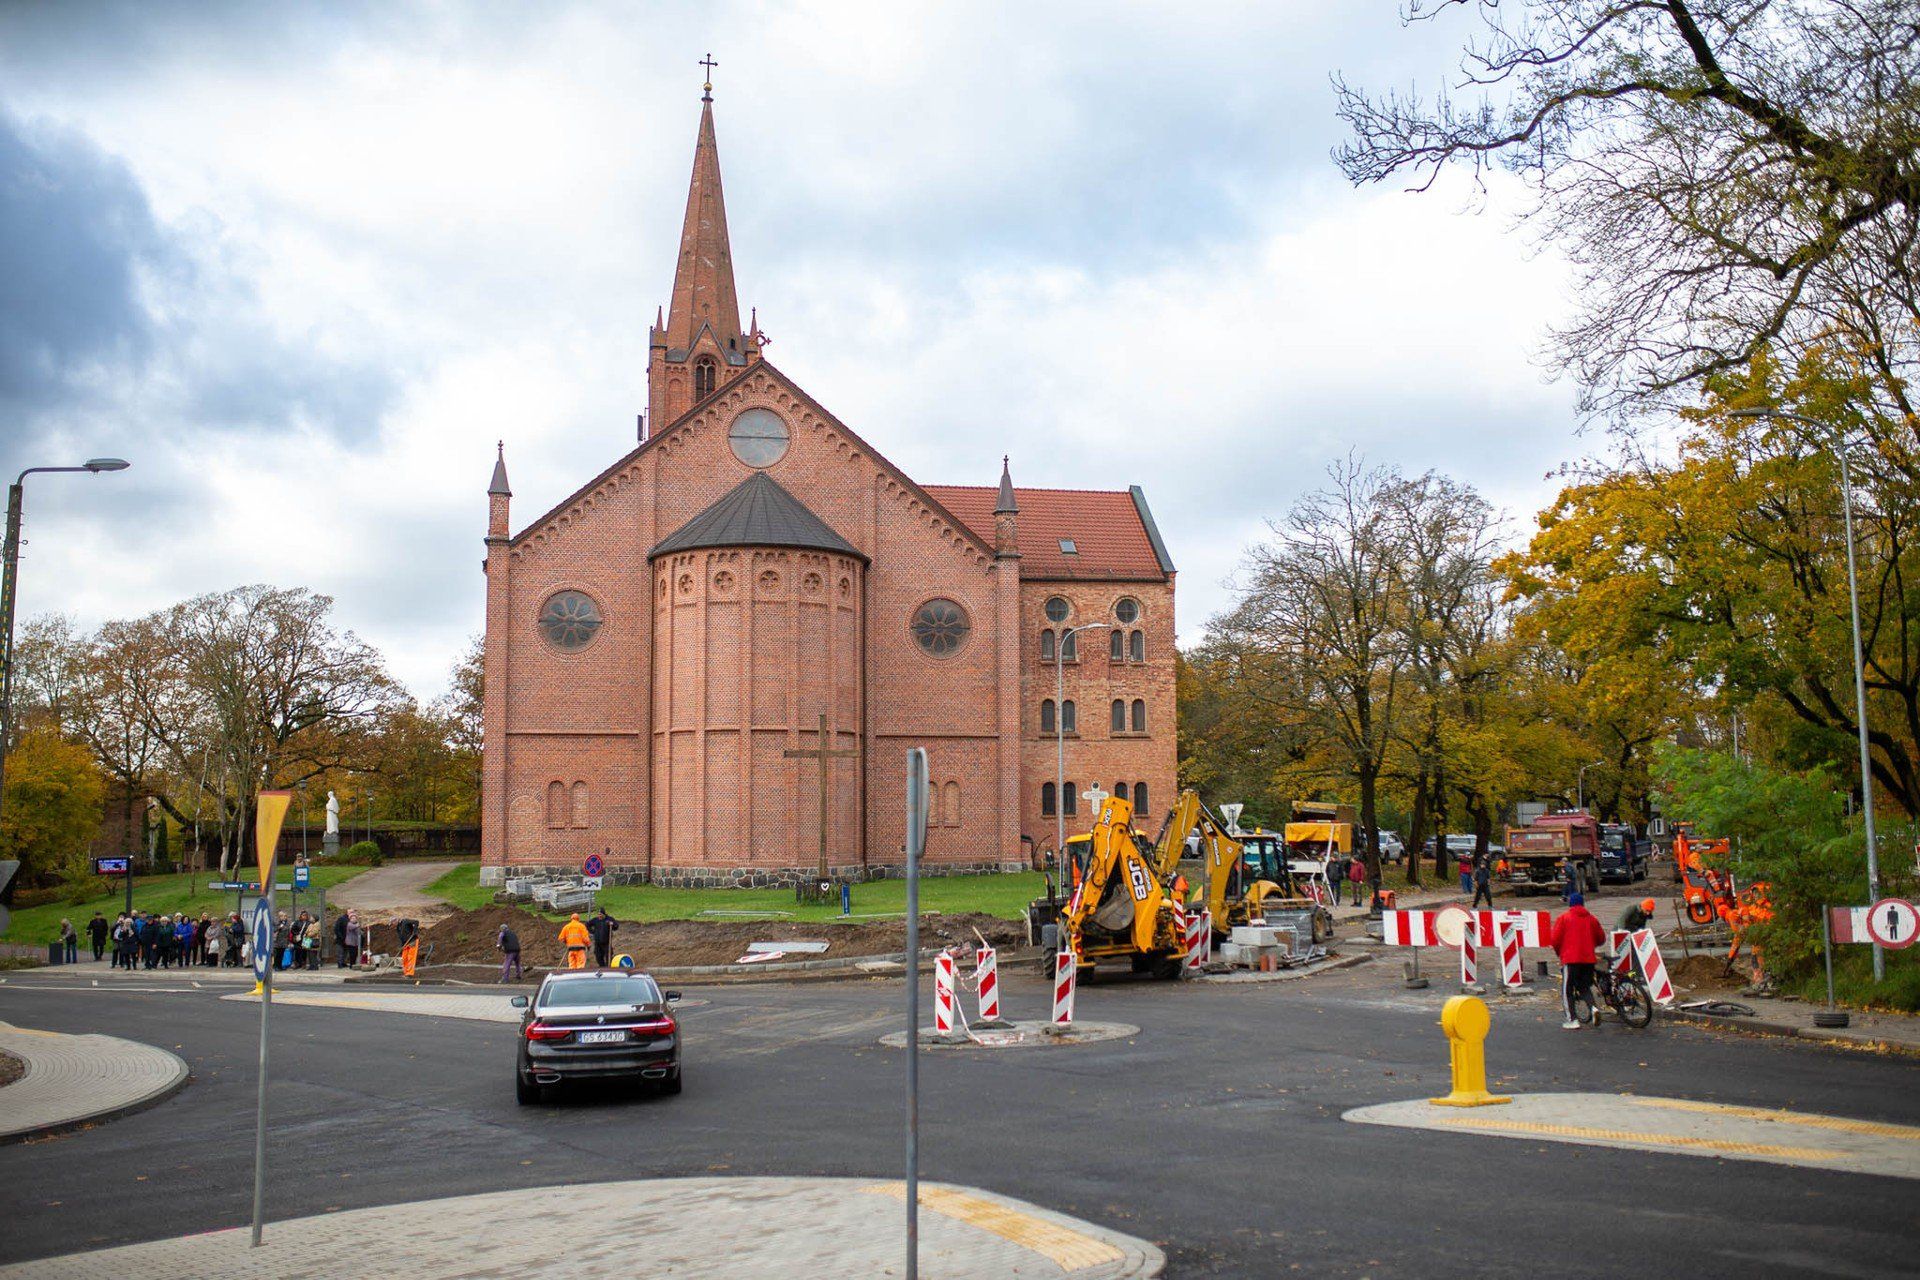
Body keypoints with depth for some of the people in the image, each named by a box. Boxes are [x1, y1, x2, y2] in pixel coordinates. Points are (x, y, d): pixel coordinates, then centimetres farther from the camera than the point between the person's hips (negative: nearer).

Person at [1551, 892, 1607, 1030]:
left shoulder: (1563, 917, -1)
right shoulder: (1591, 918, 10)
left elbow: (1555, 939, -5)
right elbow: (1601, 938, 15)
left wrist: (1559, 953, 13)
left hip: (1570, 959, -4)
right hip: (1589, 959, 4)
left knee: (1567, 990, 5)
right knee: (1585, 987, 18)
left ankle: (1573, 1020, 1)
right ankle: (1593, 1007, -9)